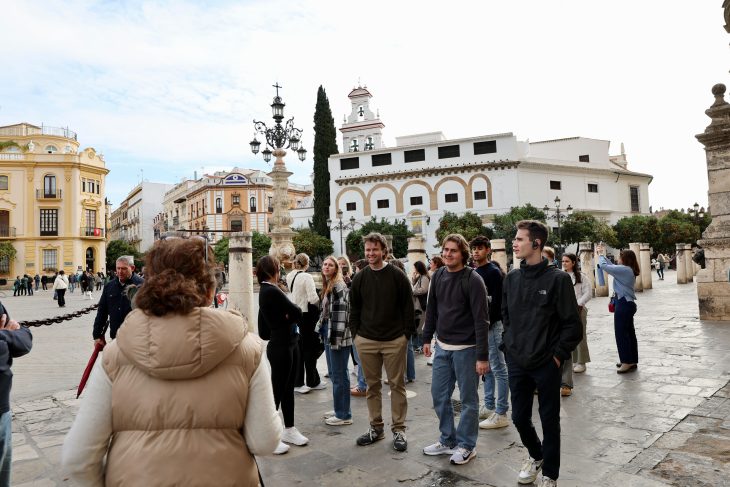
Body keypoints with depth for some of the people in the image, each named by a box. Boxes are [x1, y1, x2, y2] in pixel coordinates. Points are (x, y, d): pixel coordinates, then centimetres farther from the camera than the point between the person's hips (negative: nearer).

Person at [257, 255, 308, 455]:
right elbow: (297, 313, -19)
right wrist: (289, 317, 2)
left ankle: (289, 429, 27)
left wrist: (287, 317, -5)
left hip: (289, 344, 10)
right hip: (280, 347, -10)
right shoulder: (271, 291, -19)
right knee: (277, 391, -1)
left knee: (288, 388, 16)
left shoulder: (267, 291, 11)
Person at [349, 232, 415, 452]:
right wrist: (356, 333, 6)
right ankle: (376, 427, 25)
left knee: (397, 385, 5)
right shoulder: (360, 278, 5)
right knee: (372, 385, 11)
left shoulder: (397, 275, -5)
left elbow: (408, 307, -2)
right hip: (366, 341, 3)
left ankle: (399, 430, 17)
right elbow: (354, 308, 11)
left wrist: (407, 333, -5)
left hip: (395, 341, -3)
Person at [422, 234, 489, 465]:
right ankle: (448, 440, 29)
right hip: (442, 347, 6)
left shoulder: (472, 279, -15)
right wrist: (427, 338, 13)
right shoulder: (437, 276, 4)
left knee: (468, 398, 6)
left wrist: (482, 356, -19)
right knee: (439, 395, 13)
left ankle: (467, 445, 23)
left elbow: (481, 320, -17)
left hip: (466, 348, -6)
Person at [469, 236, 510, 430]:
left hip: (492, 325, -9)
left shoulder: (494, 272, -13)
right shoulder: (475, 272, 13)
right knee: (487, 368, 16)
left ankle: (501, 414, 5)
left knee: (498, 369, -2)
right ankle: (489, 406, 27)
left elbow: (496, 303, -18)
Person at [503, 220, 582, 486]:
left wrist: (557, 355, -11)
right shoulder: (511, 278, 3)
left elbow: (572, 324, -10)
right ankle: (536, 455, 43)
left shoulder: (557, 278, -12)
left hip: (546, 365, -4)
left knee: (550, 421, 10)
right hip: (516, 364, 5)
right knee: (519, 418, 15)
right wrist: (511, 345, 8)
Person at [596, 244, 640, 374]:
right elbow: (612, 266, 20)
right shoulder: (628, 270, 10)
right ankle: (631, 361, 22)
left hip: (623, 305, -10)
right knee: (629, 333, 14)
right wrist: (603, 255, 18)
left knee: (621, 333, -3)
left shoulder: (624, 269, -18)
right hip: (628, 304, 10)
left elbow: (604, 266, -16)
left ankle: (628, 362, 3)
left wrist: (601, 255, 1)